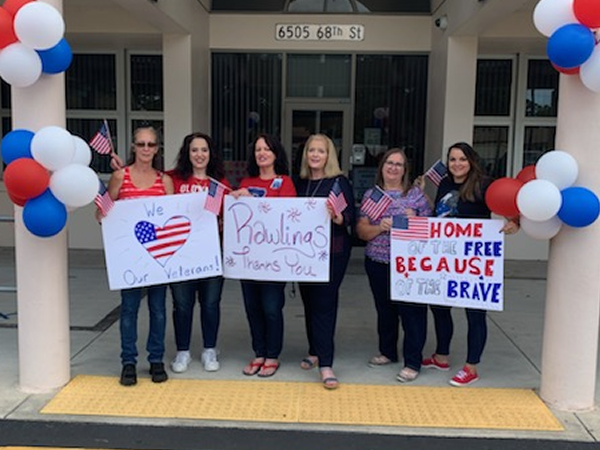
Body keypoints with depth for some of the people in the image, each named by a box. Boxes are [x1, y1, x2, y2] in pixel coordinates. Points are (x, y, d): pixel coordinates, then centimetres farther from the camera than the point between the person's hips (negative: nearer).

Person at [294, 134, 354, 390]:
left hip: (332, 252, -5)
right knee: (309, 302, 12)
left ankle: (325, 365, -5)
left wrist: (336, 217, -31)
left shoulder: (340, 182, -5)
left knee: (325, 304, -7)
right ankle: (314, 352, 29)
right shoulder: (300, 183, 10)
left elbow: (351, 217, -11)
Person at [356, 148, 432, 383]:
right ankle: (388, 352, 33)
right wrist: (379, 228, -16)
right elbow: (361, 230, 2)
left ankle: (413, 363, 7)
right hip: (377, 263, 3)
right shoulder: (371, 194, 7)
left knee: (412, 311, -2)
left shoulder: (416, 194, 0)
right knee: (384, 309, 16)